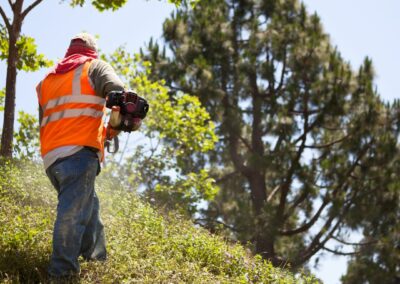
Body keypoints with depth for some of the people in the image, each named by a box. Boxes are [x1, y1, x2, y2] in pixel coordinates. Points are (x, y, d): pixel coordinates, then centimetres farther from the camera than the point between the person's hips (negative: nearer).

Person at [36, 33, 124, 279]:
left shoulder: (47, 79, 25)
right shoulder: (94, 67, 10)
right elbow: (119, 94, -8)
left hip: (51, 156, 6)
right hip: (80, 151, -6)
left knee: (88, 206, 18)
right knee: (73, 214, -13)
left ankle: (98, 259, 18)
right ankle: (63, 272, -21)